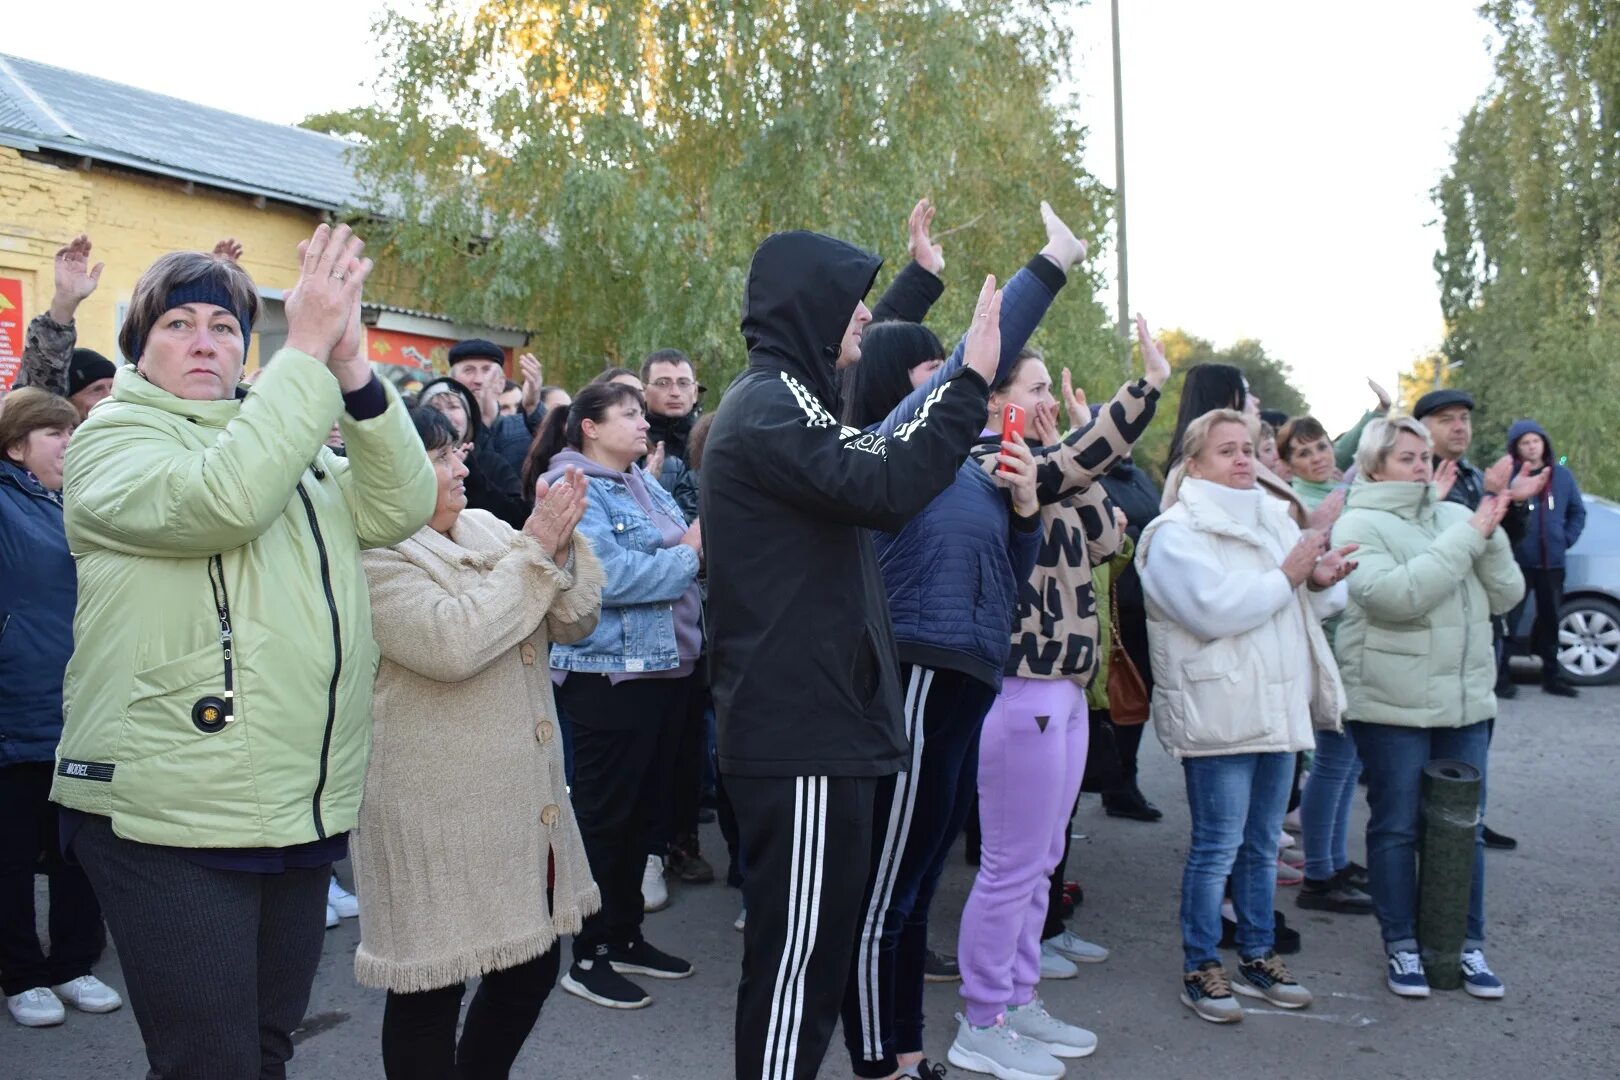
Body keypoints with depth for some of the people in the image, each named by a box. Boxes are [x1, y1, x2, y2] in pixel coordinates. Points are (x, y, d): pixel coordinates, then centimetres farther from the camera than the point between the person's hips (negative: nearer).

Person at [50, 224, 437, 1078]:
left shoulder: (292, 437, 15)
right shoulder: (113, 436, -3)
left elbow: (402, 506, -2)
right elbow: (220, 498, -25)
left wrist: (352, 369, -14)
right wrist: (306, 350, -22)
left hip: (304, 809, 6)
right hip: (173, 818, -6)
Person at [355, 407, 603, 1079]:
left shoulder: (488, 530, 9)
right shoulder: (372, 556, -12)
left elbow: (573, 623, 7)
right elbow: (451, 643, -26)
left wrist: (562, 545, -11)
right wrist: (533, 550, -19)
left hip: (524, 796, 8)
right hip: (436, 812, -7)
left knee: (532, 964, 17)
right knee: (432, 988, 5)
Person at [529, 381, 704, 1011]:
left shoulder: (645, 485, 14)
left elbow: (679, 553, 14)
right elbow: (606, 577, -24)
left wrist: (704, 544, -7)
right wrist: (688, 554, -17)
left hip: (661, 667, 9)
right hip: (608, 671, -8)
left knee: (639, 809, 16)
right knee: (604, 814, 1)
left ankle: (626, 936, 30)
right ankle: (589, 957, 13)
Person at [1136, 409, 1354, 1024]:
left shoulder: (1275, 520, 16)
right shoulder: (1177, 532, -9)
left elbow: (1317, 604, 21)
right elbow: (1213, 610, -23)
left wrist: (1324, 581, -3)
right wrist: (1287, 577, -15)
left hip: (1278, 708, 8)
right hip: (1219, 714, -7)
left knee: (1262, 845, 16)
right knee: (1217, 848, -3)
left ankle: (1258, 956, 28)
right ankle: (1201, 969, 9)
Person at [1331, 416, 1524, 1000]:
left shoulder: (1456, 515, 8)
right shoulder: (1358, 526, -6)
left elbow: (1506, 596, 5)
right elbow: (1395, 594, -22)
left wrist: (1491, 536, -12)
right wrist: (1467, 536, -20)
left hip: (1467, 700, 5)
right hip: (1392, 705, -4)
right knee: (1396, 827, 6)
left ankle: (1468, 943, 25)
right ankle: (1402, 945, 19)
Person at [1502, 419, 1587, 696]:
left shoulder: (1562, 475, 6)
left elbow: (1578, 511, 15)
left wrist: (1567, 539, 5)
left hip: (1552, 562, 5)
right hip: (1517, 561, -5)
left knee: (1550, 618, 15)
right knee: (1508, 618, -4)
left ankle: (1552, 674, 27)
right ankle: (1499, 674, 4)